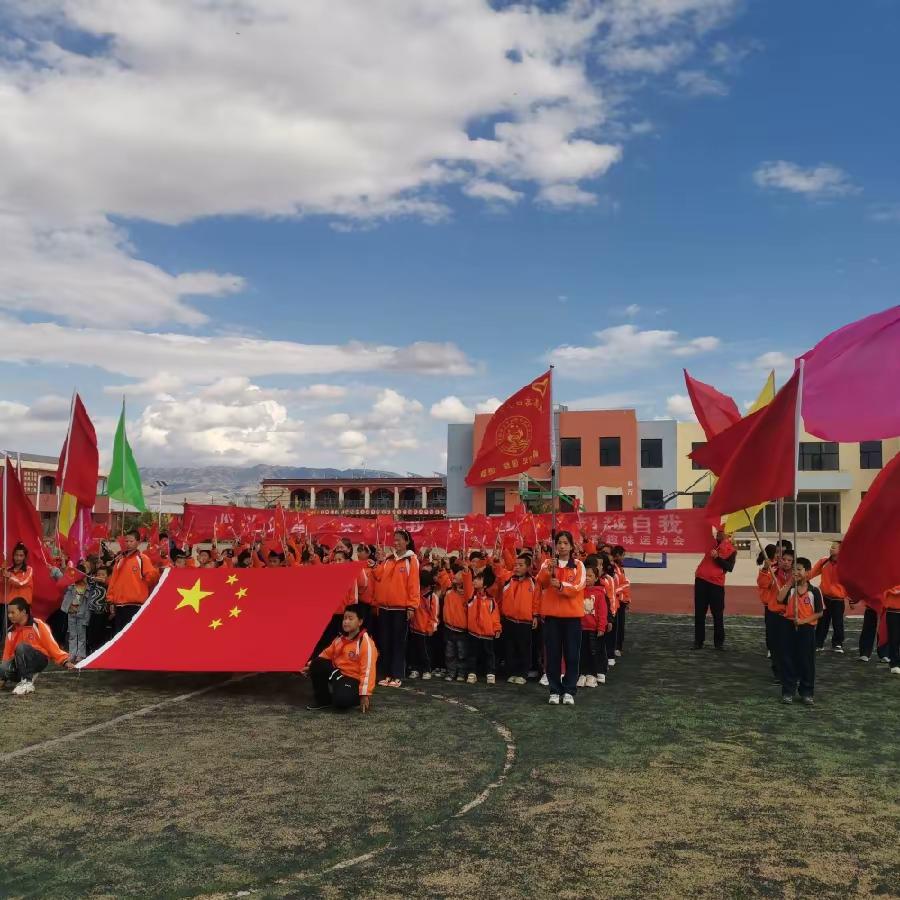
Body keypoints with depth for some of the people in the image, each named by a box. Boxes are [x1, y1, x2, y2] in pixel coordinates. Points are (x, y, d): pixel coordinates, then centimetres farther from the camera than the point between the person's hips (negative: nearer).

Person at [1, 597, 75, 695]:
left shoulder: (38, 625, -11)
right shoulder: (11, 631, 5)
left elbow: (51, 645, -9)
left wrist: (64, 661, -15)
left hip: (40, 660, -5)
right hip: (21, 663, 5)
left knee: (21, 647, -32)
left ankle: (27, 683, -26)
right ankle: (29, 675, 5)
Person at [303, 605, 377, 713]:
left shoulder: (366, 642, -18)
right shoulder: (340, 638, 6)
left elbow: (367, 670, -22)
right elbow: (327, 654, 20)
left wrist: (365, 695, -26)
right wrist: (311, 666, 9)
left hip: (354, 681, -7)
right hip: (338, 674, 7)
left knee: (341, 700, -36)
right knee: (317, 664, -18)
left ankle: (355, 696, 1)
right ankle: (322, 699, 0)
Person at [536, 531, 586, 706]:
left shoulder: (578, 565, 2)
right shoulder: (548, 563, 5)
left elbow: (577, 587, -12)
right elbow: (541, 581, -12)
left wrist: (561, 585, -28)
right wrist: (548, 571, -32)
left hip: (572, 615, -1)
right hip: (551, 614, 1)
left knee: (571, 654, 1)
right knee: (553, 654, 3)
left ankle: (569, 691, 9)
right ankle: (555, 691, 10)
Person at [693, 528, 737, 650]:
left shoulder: (731, 550, 0)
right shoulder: (713, 542, 11)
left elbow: (729, 567, -10)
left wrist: (717, 557, -18)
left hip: (716, 583, -3)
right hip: (701, 580, 3)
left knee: (718, 614, 0)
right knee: (699, 612, 5)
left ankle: (719, 642, 9)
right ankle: (698, 641, 9)